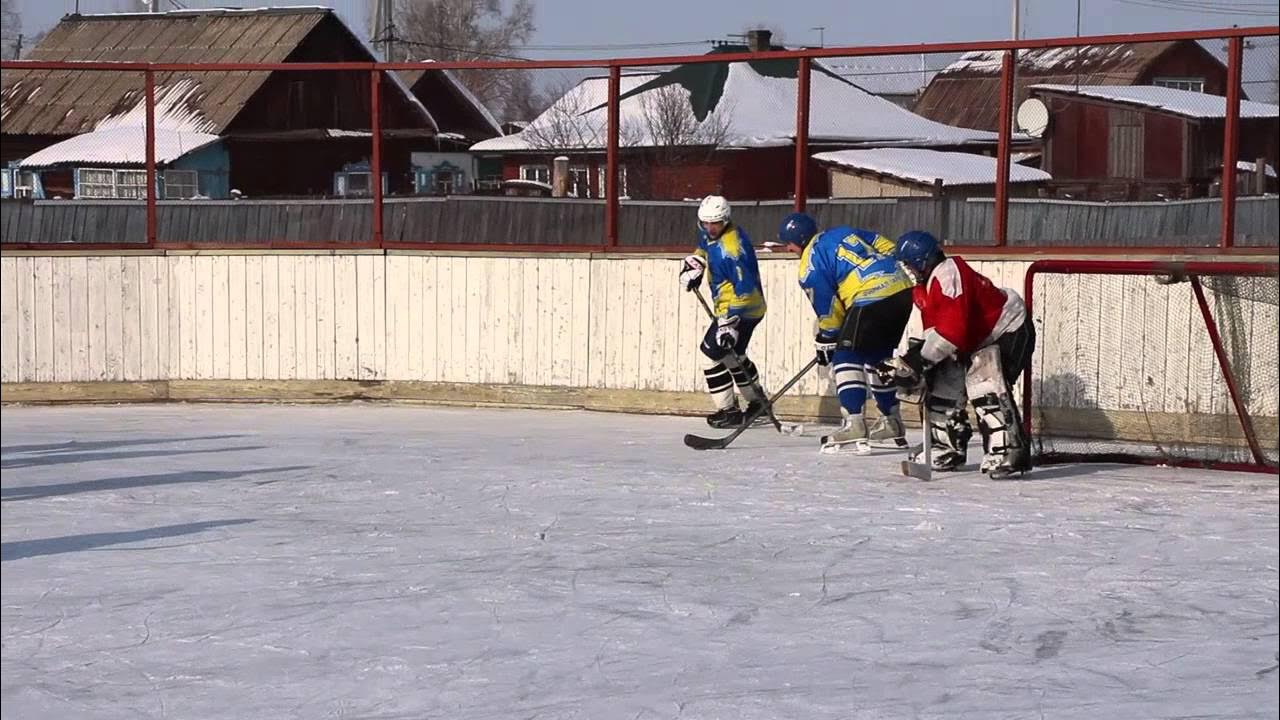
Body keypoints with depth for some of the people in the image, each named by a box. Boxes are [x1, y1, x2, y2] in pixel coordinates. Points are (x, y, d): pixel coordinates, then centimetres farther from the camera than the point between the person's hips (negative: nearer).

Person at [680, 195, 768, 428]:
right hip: (729, 307, 11)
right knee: (733, 355, 24)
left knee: (713, 351, -13)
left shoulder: (731, 249, -30)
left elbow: (744, 289, -34)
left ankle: (728, 411, -6)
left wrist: (730, 321, -38)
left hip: (742, 309, -11)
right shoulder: (708, 232, -1)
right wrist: (694, 264, 7)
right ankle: (756, 401, 41)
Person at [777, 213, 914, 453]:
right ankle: (892, 423, 29)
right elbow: (888, 247, 20)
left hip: (871, 299, -8)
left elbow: (828, 310, 4)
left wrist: (826, 341, 17)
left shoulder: (810, 265, 1)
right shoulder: (843, 232, 22)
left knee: (846, 357, 0)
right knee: (880, 357, 22)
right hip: (903, 291, 8)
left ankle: (854, 424, -11)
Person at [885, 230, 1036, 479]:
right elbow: (936, 328, 13)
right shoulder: (927, 285, 7)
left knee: (986, 385, -27)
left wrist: (922, 360, -30)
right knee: (945, 383, 10)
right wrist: (917, 352, -3)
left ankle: (1008, 453, -30)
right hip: (978, 339, 11)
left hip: (1010, 331, -11)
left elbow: (953, 327, -34)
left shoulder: (948, 274, -28)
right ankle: (947, 449, 22)